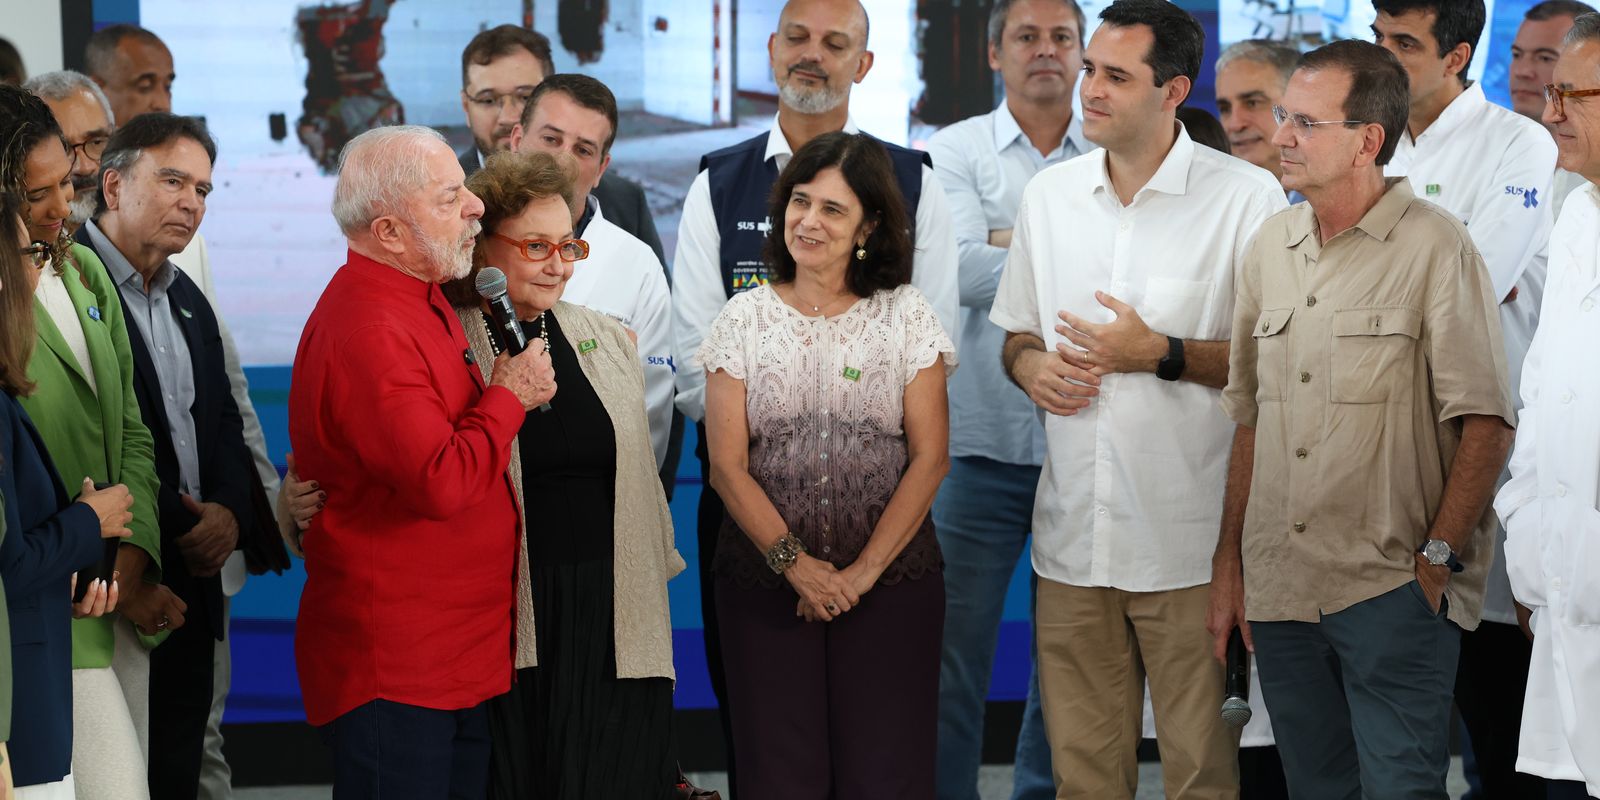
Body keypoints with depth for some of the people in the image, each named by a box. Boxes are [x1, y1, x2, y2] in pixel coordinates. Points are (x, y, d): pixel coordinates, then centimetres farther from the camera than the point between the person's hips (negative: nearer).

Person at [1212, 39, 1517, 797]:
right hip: (1279, 590, 6)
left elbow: (1485, 421, -9)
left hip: (1390, 592, -6)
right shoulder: (1270, 246, 12)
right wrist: (1228, 563, 14)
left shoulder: (1434, 245, -7)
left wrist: (1438, 556, -13)